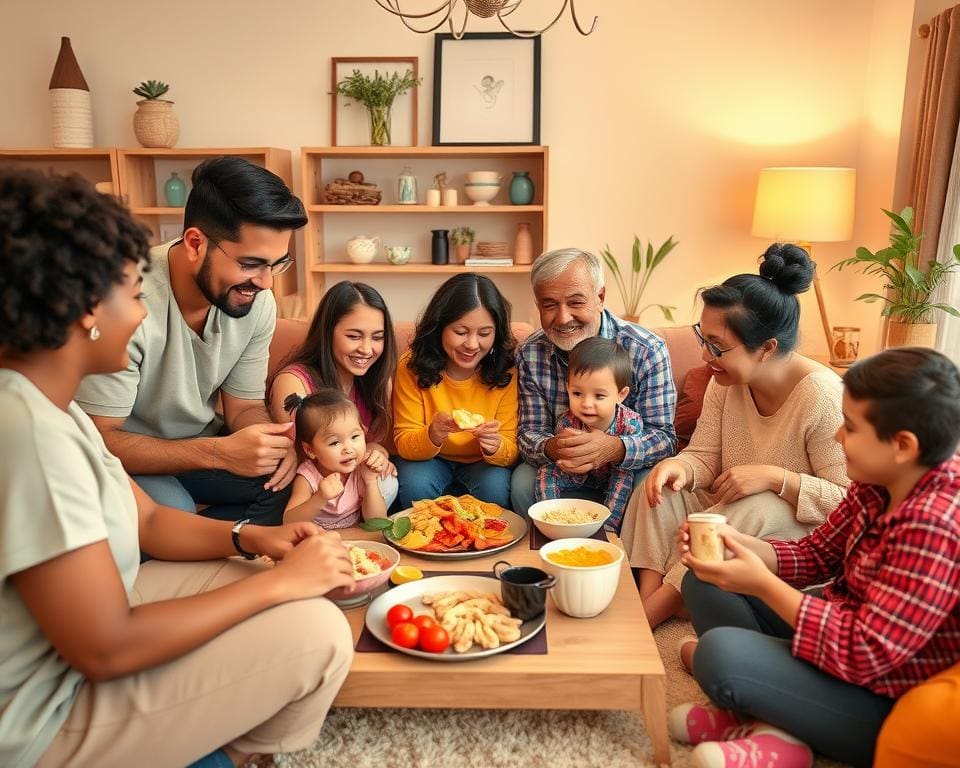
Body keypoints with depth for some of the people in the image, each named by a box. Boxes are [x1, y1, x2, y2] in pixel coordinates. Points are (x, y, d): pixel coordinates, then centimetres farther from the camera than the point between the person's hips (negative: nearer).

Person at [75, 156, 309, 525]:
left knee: (290, 479, -16)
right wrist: (217, 452, -39)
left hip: (197, 446, 6)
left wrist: (275, 440, -27)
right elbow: (99, 439, -27)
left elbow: (244, 408, -2)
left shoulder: (258, 301, -12)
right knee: (171, 509, -34)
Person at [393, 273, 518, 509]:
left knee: (495, 485, -29)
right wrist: (434, 434, -36)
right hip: (430, 461, 0)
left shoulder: (506, 373, -15)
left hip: (482, 464, 0)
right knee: (414, 483, -29)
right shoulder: (411, 367, -17)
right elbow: (403, 444, -14)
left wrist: (495, 445, -37)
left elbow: (511, 451, -12)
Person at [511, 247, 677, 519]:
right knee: (523, 481, -26)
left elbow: (664, 437, -19)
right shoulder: (530, 354, -9)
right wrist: (551, 448, -34)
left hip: (630, 471, -1)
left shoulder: (647, 350, -17)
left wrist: (613, 448, -42)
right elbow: (529, 433, -8)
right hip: (561, 472, 1)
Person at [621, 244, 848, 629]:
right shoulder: (725, 381, -5)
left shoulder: (822, 397, -23)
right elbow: (704, 457, -1)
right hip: (726, 513, 6)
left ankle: (646, 616, -26)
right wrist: (680, 467, -24)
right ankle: (643, 607, -26)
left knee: (755, 509, -36)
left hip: (801, 533, -5)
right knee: (658, 491, -17)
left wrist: (775, 477, -31)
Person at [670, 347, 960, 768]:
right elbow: (816, 555, 6)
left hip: (890, 706, -10)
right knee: (704, 582, 5)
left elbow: (864, 654, -31)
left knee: (720, 653, -31)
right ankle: (767, 725, -5)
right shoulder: (879, 483, -4)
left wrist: (762, 584, -24)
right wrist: (738, 543, -11)